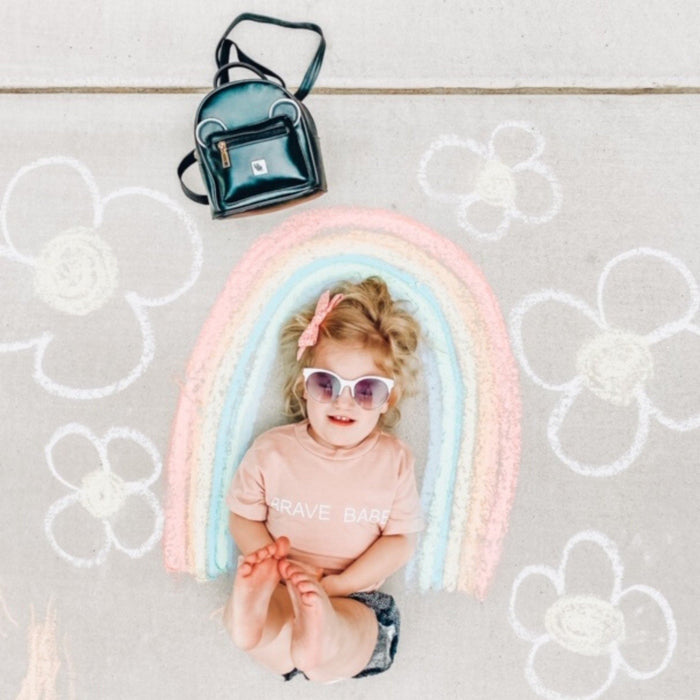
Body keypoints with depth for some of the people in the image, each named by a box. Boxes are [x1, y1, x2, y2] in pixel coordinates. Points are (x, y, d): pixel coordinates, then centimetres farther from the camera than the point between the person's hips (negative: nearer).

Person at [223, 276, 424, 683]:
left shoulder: (394, 460, -2)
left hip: (357, 595, 0)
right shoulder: (272, 451, -2)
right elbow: (243, 517, 4)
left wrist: (339, 583, -14)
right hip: (277, 590, 0)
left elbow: (401, 539, -1)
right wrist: (271, 568, -16)